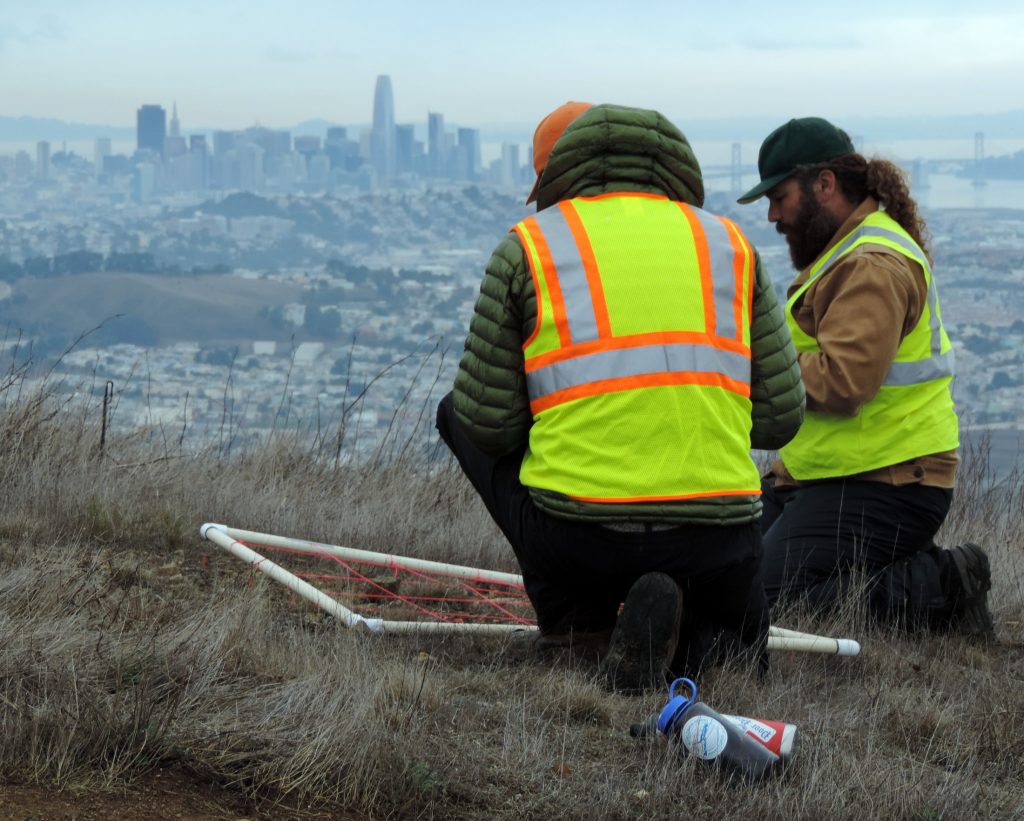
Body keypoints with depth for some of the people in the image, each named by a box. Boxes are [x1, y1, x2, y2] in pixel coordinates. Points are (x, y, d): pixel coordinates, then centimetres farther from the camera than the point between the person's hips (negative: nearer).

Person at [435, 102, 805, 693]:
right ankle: (688, 633, 0)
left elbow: (488, 424, 2)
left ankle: (576, 615, 10)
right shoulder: (730, 244, 12)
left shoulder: (530, 245, 4)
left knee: (457, 414, 26)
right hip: (716, 543, 3)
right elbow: (780, 417, 8)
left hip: (572, 532, -2)